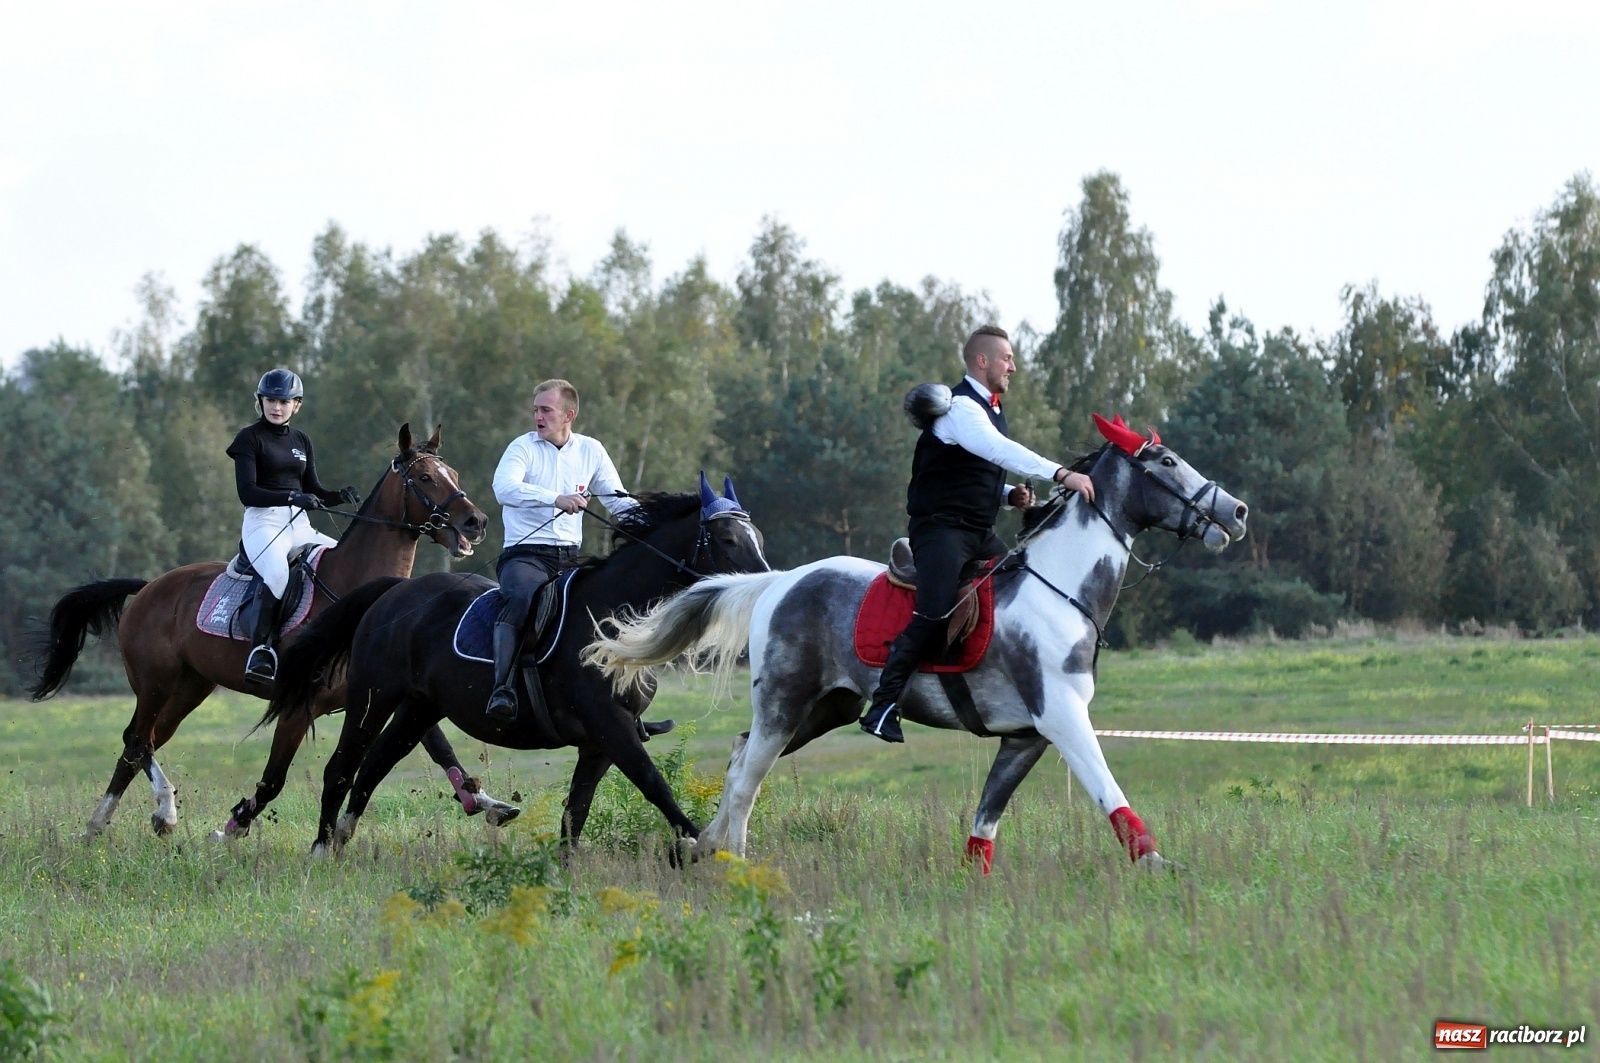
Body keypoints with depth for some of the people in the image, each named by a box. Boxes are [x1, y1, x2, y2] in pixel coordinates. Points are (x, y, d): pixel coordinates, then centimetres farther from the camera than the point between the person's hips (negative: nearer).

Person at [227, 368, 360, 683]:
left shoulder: (302, 441, 17)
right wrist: (292, 497, -25)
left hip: (300, 525, 7)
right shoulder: (249, 438, -1)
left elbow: (313, 492, 18)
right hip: (263, 523, -7)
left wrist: (340, 496, -4)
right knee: (278, 574, -37)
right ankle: (261, 648, -35)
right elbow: (247, 492, -12)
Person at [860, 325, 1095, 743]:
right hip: (941, 528, -10)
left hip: (980, 533, 10)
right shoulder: (960, 407, -14)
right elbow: (1000, 450, -31)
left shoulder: (991, 410, 17)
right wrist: (1062, 474, -39)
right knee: (936, 614, -25)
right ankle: (882, 706, -20)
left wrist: (1010, 495, 4)